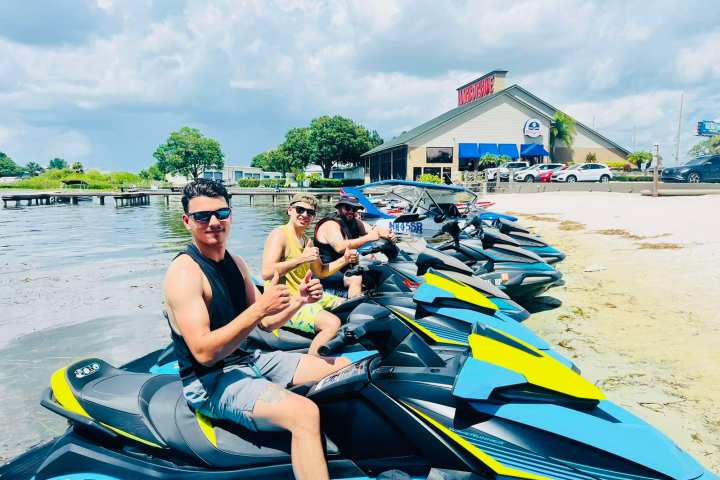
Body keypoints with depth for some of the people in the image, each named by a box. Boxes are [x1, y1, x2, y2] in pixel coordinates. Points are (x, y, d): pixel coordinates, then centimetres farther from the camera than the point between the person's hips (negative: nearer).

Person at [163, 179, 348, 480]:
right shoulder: (184, 271, -18)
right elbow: (204, 352, -26)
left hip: (248, 360, 9)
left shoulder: (235, 263, 8)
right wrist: (259, 307, -31)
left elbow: (266, 323, 11)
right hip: (209, 381, -8)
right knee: (305, 414, -32)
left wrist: (299, 300, -6)